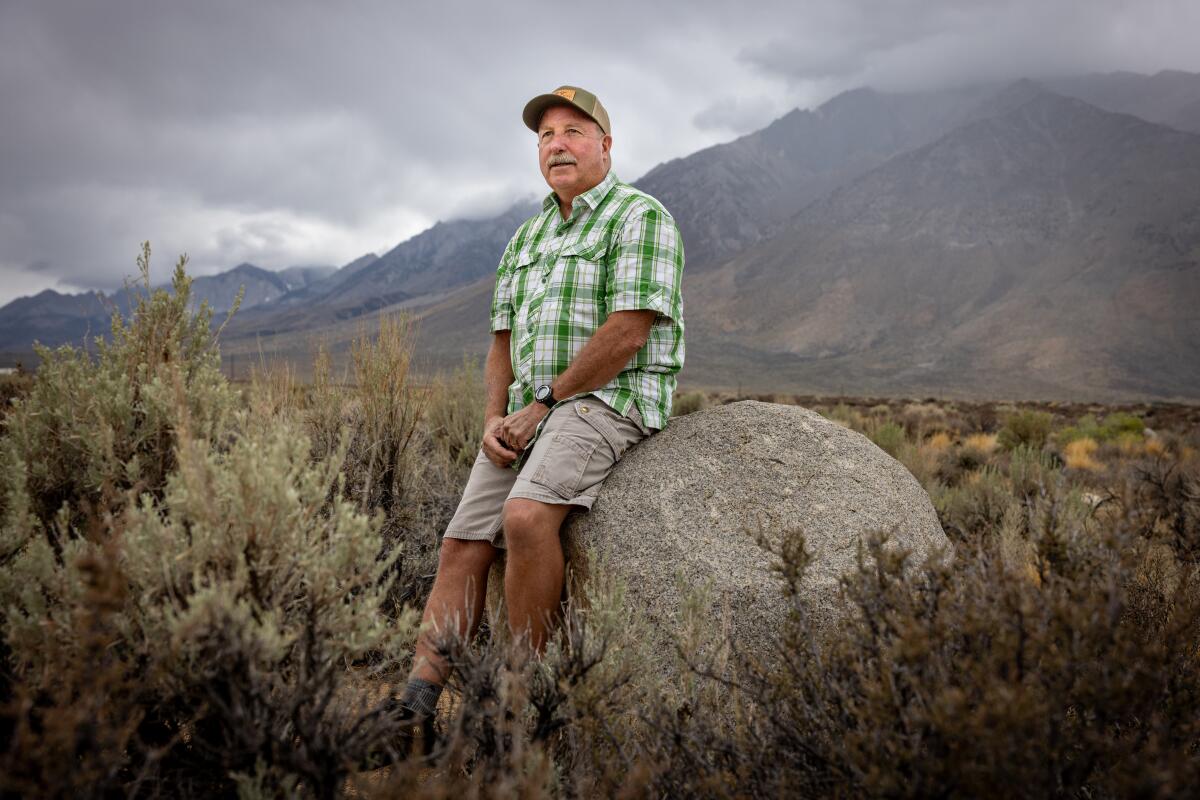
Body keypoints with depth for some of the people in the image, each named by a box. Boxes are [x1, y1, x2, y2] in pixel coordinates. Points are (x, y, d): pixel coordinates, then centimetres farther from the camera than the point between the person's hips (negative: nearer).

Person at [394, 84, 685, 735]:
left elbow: (627, 332, -14)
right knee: (462, 546, -7)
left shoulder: (640, 217, -2)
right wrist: (495, 418, 2)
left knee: (526, 515, -30)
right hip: (528, 412, 7)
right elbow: (503, 339, 19)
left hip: (609, 398, -7)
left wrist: (545, 403, -12)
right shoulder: (526, 236, 22)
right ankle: (415, 705, -8)